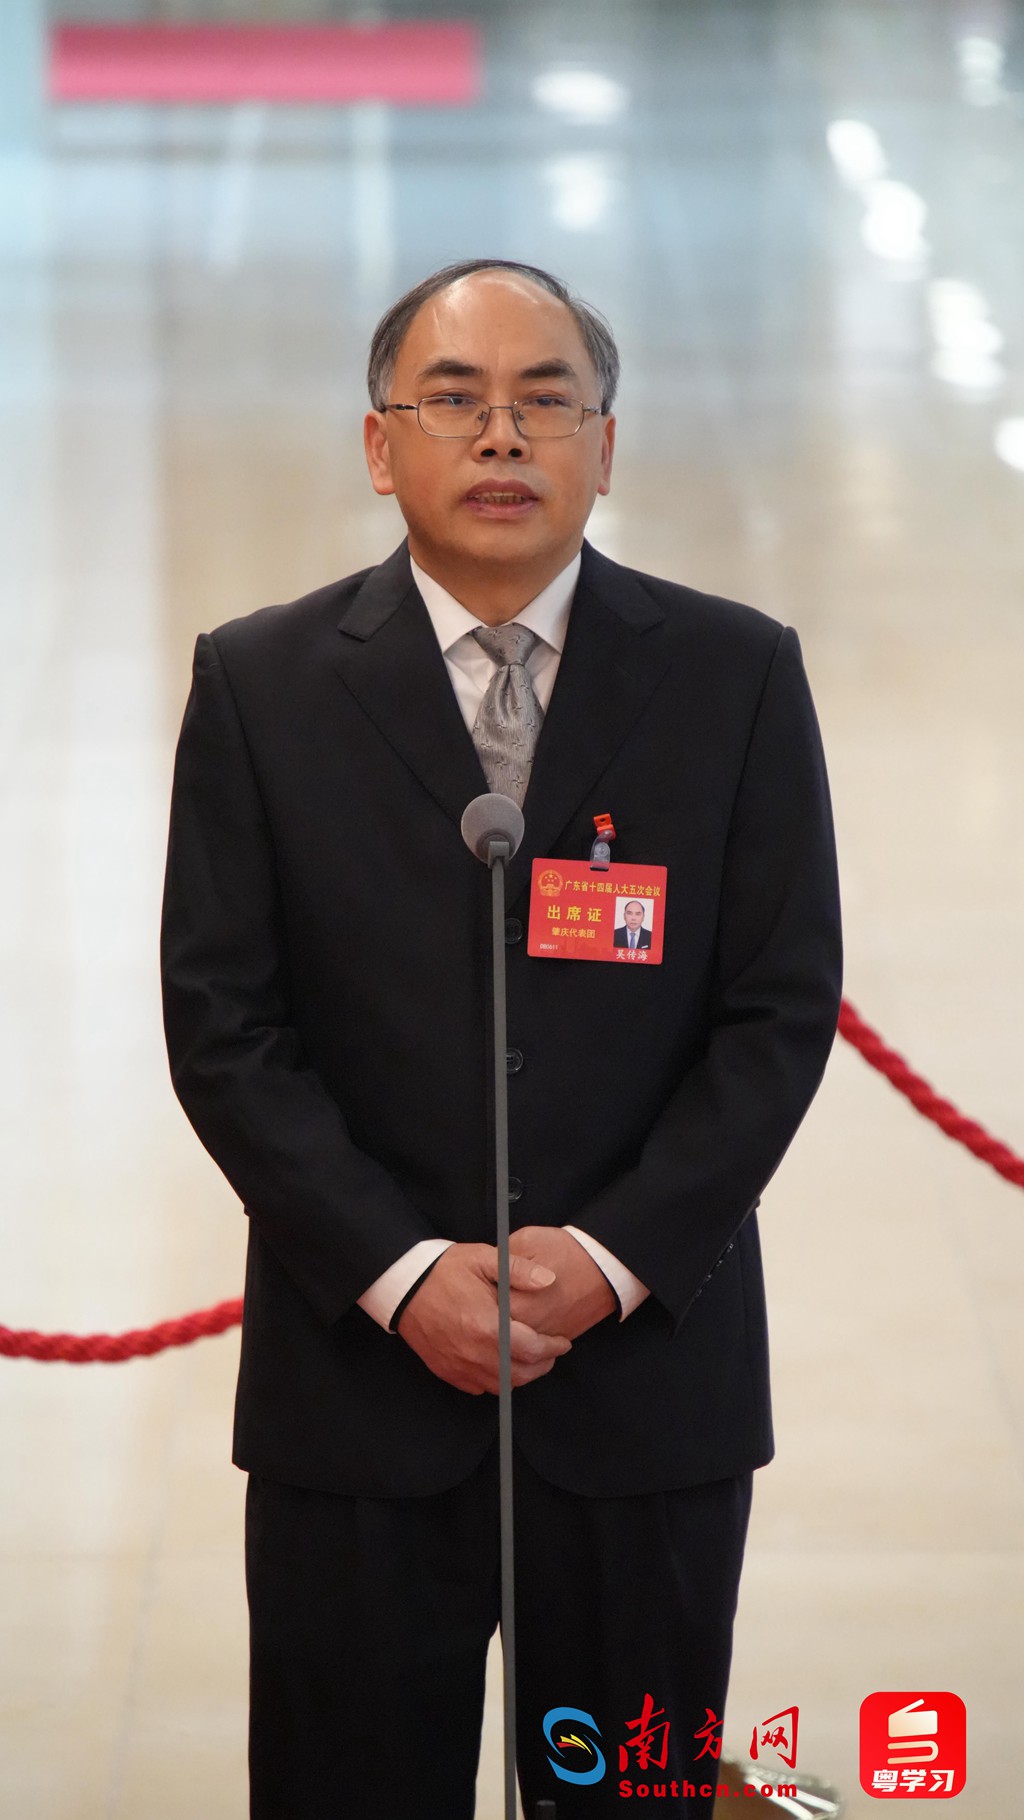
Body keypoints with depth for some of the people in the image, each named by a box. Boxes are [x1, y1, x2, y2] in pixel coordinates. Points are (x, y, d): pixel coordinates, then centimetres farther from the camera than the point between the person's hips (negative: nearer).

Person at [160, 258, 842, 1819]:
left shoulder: (738, 676, 2)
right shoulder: (261, 685, 1)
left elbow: (784, 1005, -1)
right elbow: (221, 1020, -3)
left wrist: (612, 1256, -12)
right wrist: (400, 1272, -13)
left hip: (650, 1376, 0)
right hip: (358, 1379, 0)